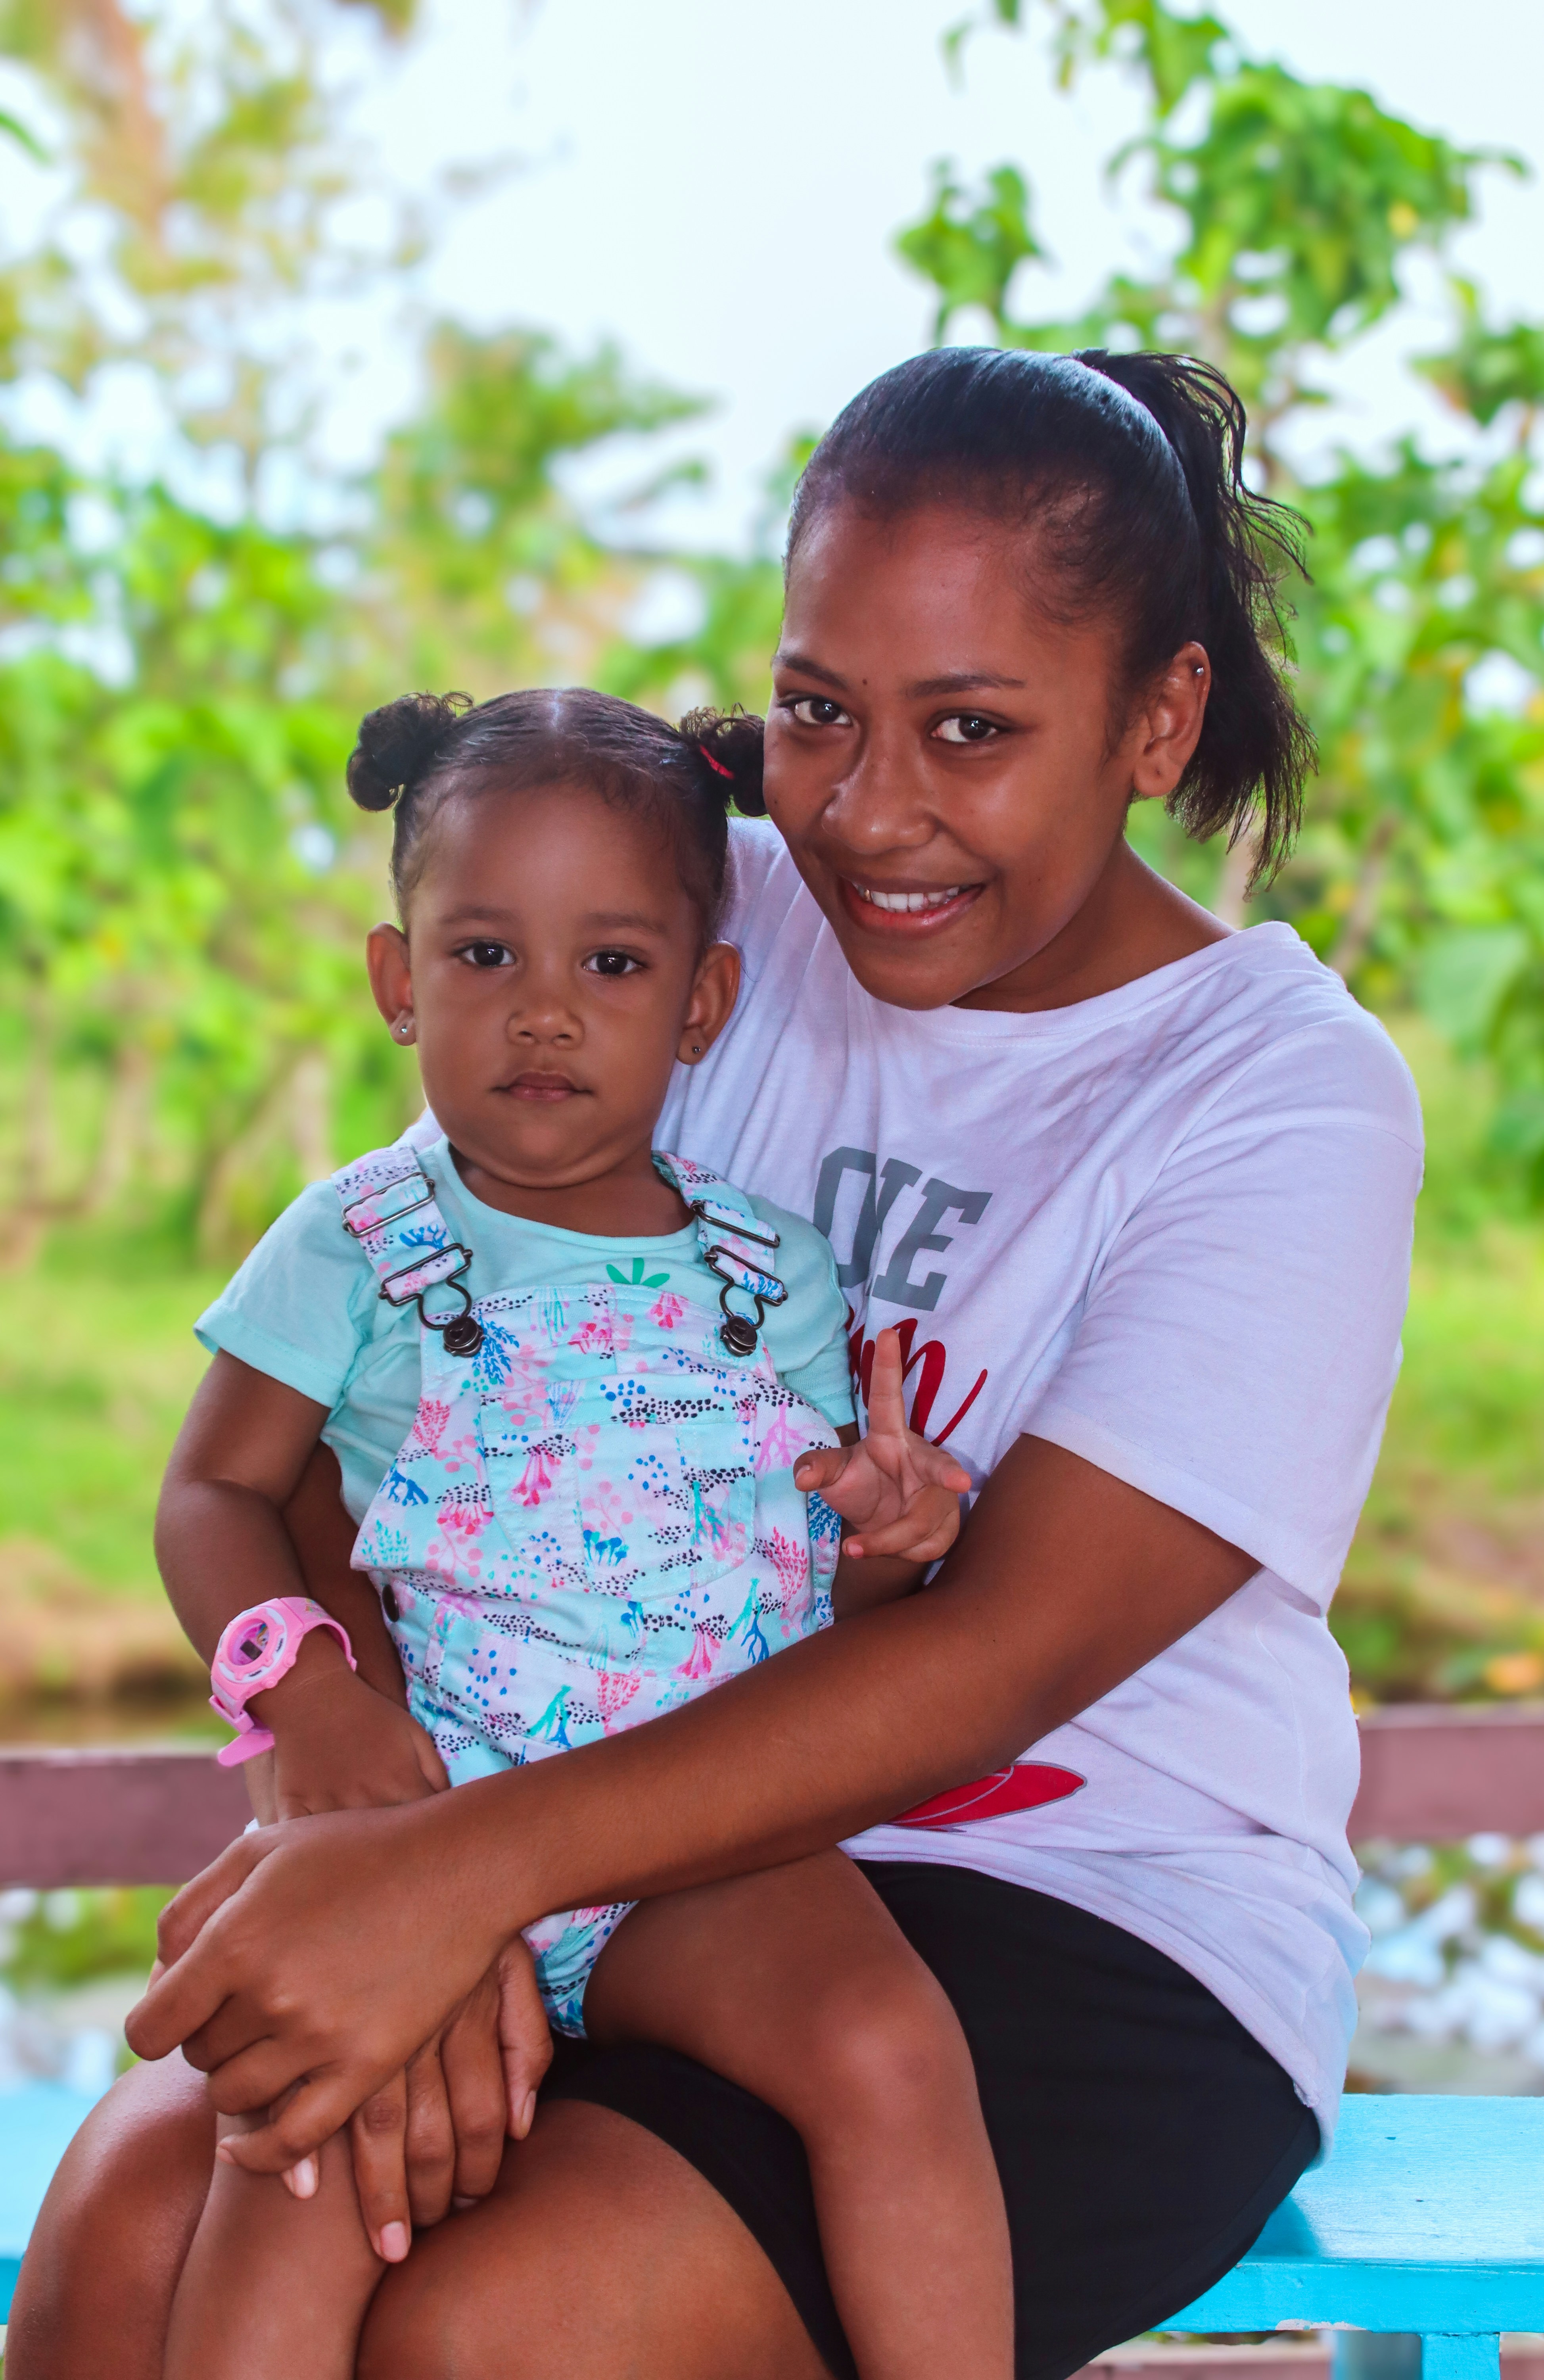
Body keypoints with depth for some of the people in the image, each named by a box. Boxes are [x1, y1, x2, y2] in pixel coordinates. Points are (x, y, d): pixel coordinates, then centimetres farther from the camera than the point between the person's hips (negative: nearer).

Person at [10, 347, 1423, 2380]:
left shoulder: (1291, 1097, -9)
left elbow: (1008, 1652, -20)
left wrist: (480, 1867, -34)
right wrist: (388, 1842, -26)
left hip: (1097, 1935, -3)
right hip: (663, 1831, 4)